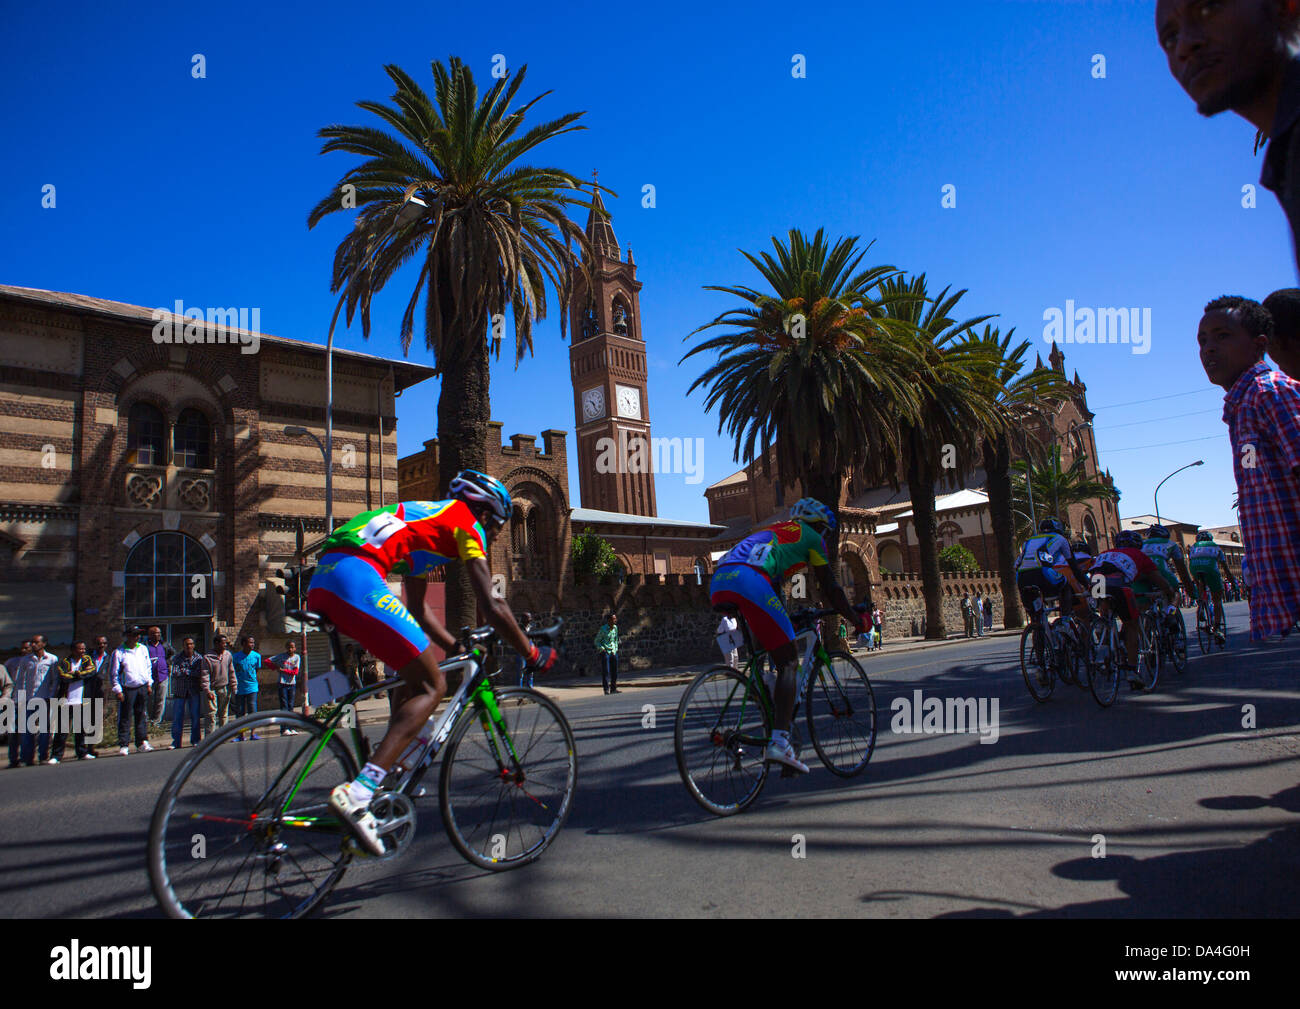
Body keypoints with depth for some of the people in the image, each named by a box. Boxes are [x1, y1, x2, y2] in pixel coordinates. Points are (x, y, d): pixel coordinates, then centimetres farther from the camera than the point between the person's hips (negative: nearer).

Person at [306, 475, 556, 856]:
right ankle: (357, 794, -18)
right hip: (356, 578, -10)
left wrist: (458, 647, 39)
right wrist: (533, 653, 13)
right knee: (432, 686, -4)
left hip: (321, 582, 10)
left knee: (414, 677, 22)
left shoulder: (427, 522, 34)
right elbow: (492, 606, 2)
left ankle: (389, 778, 21)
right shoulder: (466, 523, 9)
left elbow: (418, 609, 38)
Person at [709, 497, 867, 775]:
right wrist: (856, 619, 35)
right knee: (786, 662, -1)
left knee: (762, 654, 24)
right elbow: (830, 589, 22)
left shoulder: (772, 531, 41)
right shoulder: (811, 538, 21)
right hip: (748, 581, -7)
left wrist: (784, 620, 54)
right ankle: (779, 742, -13)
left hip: (718, 584, 8)